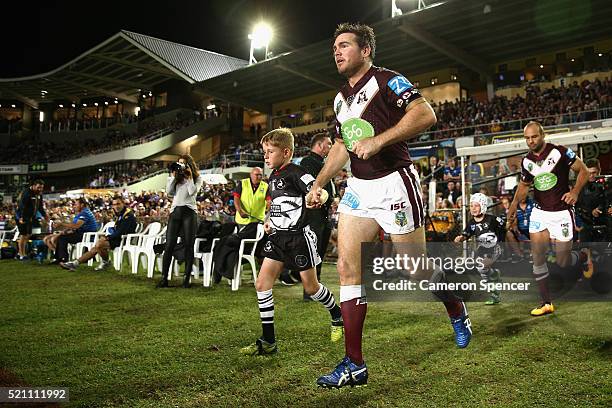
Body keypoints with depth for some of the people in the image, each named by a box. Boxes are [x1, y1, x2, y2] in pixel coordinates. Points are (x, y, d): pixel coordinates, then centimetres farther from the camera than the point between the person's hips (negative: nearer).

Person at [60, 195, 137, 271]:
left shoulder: (128, 215, -16)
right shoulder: (119, 215, 16)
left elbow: (121, 232, -22)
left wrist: (108, 237, -14)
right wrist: (107, 236, 3)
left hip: (123, 240, -10)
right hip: (117, 238, 10)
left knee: (99, 244, -24)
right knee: (95, 249, 2)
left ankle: (105, 262, -2)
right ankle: (75, 263, 5)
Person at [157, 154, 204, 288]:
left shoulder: (197, 178, 10)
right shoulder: (176, 177, 20)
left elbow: (192, 192, -7)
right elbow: (169, 192, 6)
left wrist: (189, 177, -2)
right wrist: (173, 176, 5)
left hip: (189, 211, -3)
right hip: (175, 211, 3)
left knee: (188, 245, -2)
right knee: (169, 245, -4)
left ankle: (187, 277, 4)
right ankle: (164, 277, -1)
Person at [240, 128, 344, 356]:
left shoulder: (296, 173, -12)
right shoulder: (273, 177, 13)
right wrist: (269, 220, 12)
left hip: (299, 236, -7)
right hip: (278, 236, 8)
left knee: (310, 286, 6)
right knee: (262, 283, -3)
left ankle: (337, 316, 36)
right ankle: (268, 342, 4)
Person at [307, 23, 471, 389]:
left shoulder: (387, 81, -6)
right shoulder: (341, 98, 17)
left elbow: (426, 114, -20)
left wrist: (378, 140, -26)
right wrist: (318, 184, 16)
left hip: (393, 183, -7)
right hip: (357, 188, 7)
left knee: (417, 269, 2)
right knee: (348, 269, -3)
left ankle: (457, 312, 36)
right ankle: (354, 364, 4)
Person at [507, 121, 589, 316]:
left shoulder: (560, 152, -10)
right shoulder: (526, 161, 6)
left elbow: (583, 171, -3)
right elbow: (523, 185, 19)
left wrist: (575, 191, -17)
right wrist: (513, 206, 7)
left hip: (561, 211, -4)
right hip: (539, 211, 4)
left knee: (563, 262, -2)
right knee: (537, 256, -5)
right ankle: (546, 303, 3)